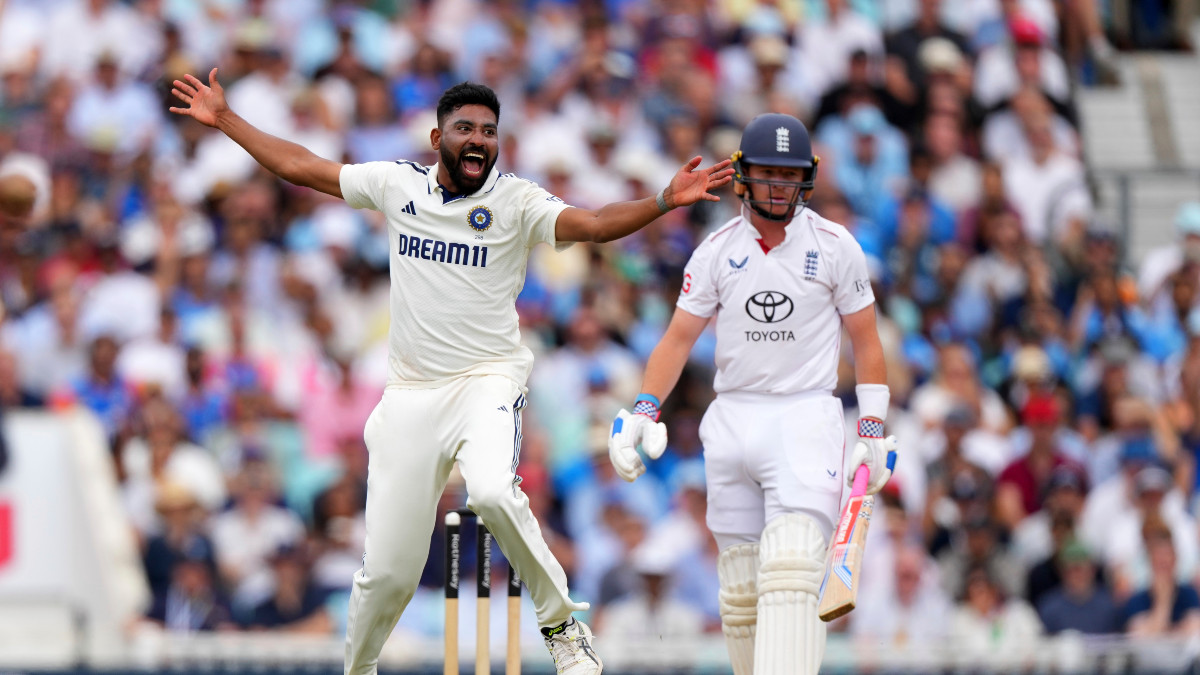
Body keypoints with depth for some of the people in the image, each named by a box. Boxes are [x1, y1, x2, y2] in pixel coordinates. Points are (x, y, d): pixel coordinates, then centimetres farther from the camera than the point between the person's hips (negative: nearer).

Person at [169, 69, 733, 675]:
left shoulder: (516, 202, -4)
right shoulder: (398, 184, 5)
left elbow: (594, 225, -20)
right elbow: (300, 168, 14)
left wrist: (666, 200, -35)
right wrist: (225, 120, 16)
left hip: (488, 380, -3)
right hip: (411, 392, 3)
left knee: (492, 492, -34)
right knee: (387, 571, 1)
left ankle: (561, 623, -15)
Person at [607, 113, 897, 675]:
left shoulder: (834, 246, 2)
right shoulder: (717, 250, 8)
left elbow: (866, 342, 6)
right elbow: (678, 338, 8)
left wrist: (872, 433, -1)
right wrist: (641, 411, -5)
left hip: (806, 418, -4)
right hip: (731, 419, 4)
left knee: (790, 570, -22)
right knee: (740, 592, 3)